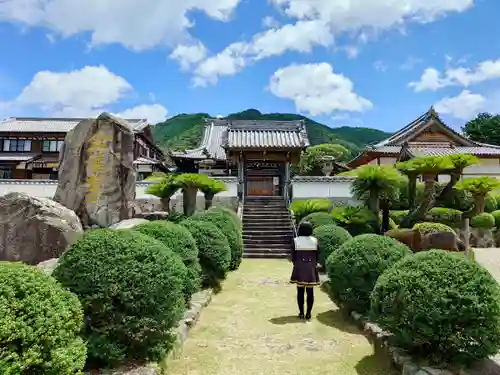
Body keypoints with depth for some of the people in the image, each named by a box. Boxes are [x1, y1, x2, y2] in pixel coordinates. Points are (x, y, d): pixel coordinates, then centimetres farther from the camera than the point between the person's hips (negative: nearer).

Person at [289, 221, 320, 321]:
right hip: (311, 268, 1)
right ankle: (308, 313, 8)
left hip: (299, 268, -1)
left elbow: (293, 256, -2)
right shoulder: (315, 241, -3)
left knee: (300, 291, 7)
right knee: (310, 291, 6)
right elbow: (317, 256, 3)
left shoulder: (295, 241, -6)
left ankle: (301, 313, 11)